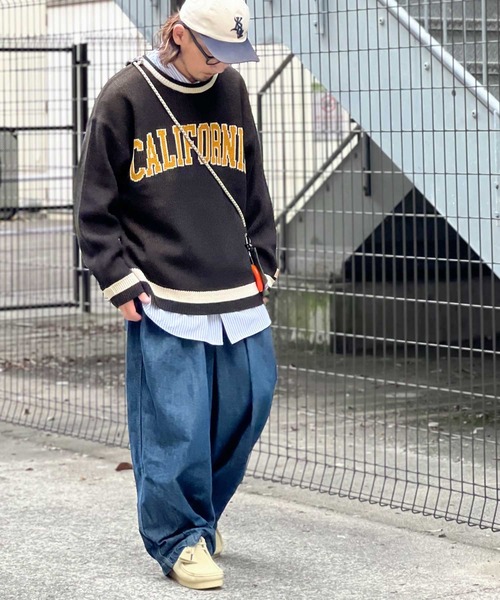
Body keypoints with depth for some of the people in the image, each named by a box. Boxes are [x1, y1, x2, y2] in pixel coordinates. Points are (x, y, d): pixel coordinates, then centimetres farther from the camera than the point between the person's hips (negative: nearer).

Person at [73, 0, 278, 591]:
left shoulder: (232, 90, 9)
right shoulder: (125, 97, -5)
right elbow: (94, 204, -2)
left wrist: (263, 260, 15)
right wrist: (121, 280, -6)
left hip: (238, 296, 5)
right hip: (163, 301, -5)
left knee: (248, 403, 8)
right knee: (174, 421, -5)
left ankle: (201, 510, 29)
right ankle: (180, 537, 9)